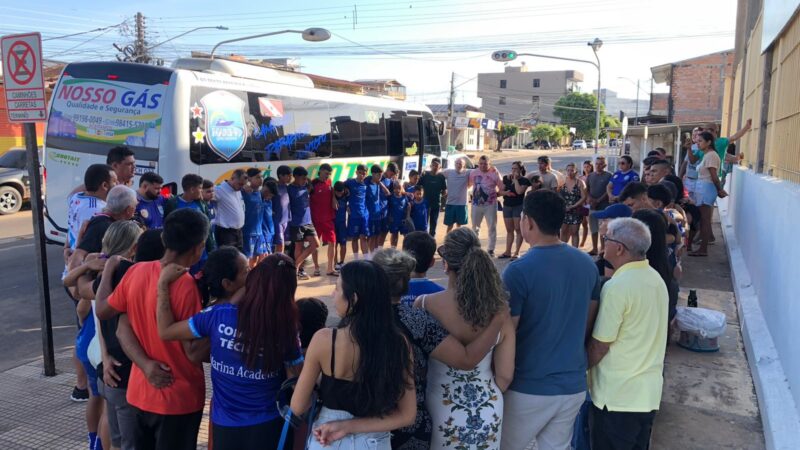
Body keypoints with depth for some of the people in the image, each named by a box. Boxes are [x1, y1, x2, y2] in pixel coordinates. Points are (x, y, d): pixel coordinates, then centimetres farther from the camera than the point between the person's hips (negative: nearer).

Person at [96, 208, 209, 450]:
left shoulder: (136, 271, -7)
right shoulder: (186, 286, -26)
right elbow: (193, 350, -19)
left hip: (140, 390, 6)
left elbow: (102, 312, 8)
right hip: (178, 398, -6)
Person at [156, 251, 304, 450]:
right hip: (268, 426, -1)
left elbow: (165, 331, -5)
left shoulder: (218, 314, -17)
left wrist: (163, 282, 0)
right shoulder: (285, 328, -17)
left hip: (226, 425, 1)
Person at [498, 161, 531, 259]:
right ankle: (507, 252, 17)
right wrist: (506, 193, -14)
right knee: (509, 230, 11)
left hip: (519, 206, -5)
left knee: (518, 229, -4)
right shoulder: (506, 178, 9)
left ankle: (517, 253, 0)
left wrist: (515, 179, -13)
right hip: (507, 206, 5)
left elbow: (519, 191, -22)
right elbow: (500, 191, 8)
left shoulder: (524, 180, -5)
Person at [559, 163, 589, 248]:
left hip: (576, 211, -3)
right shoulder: (563, 181, 6)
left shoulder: (580, 182, -2)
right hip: (564, 211, 3)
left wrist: (573, 206, -15)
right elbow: (558, 196, 8)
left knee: (574, 232, 1)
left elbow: (584, 197, -8)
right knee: (564, 232, 6)